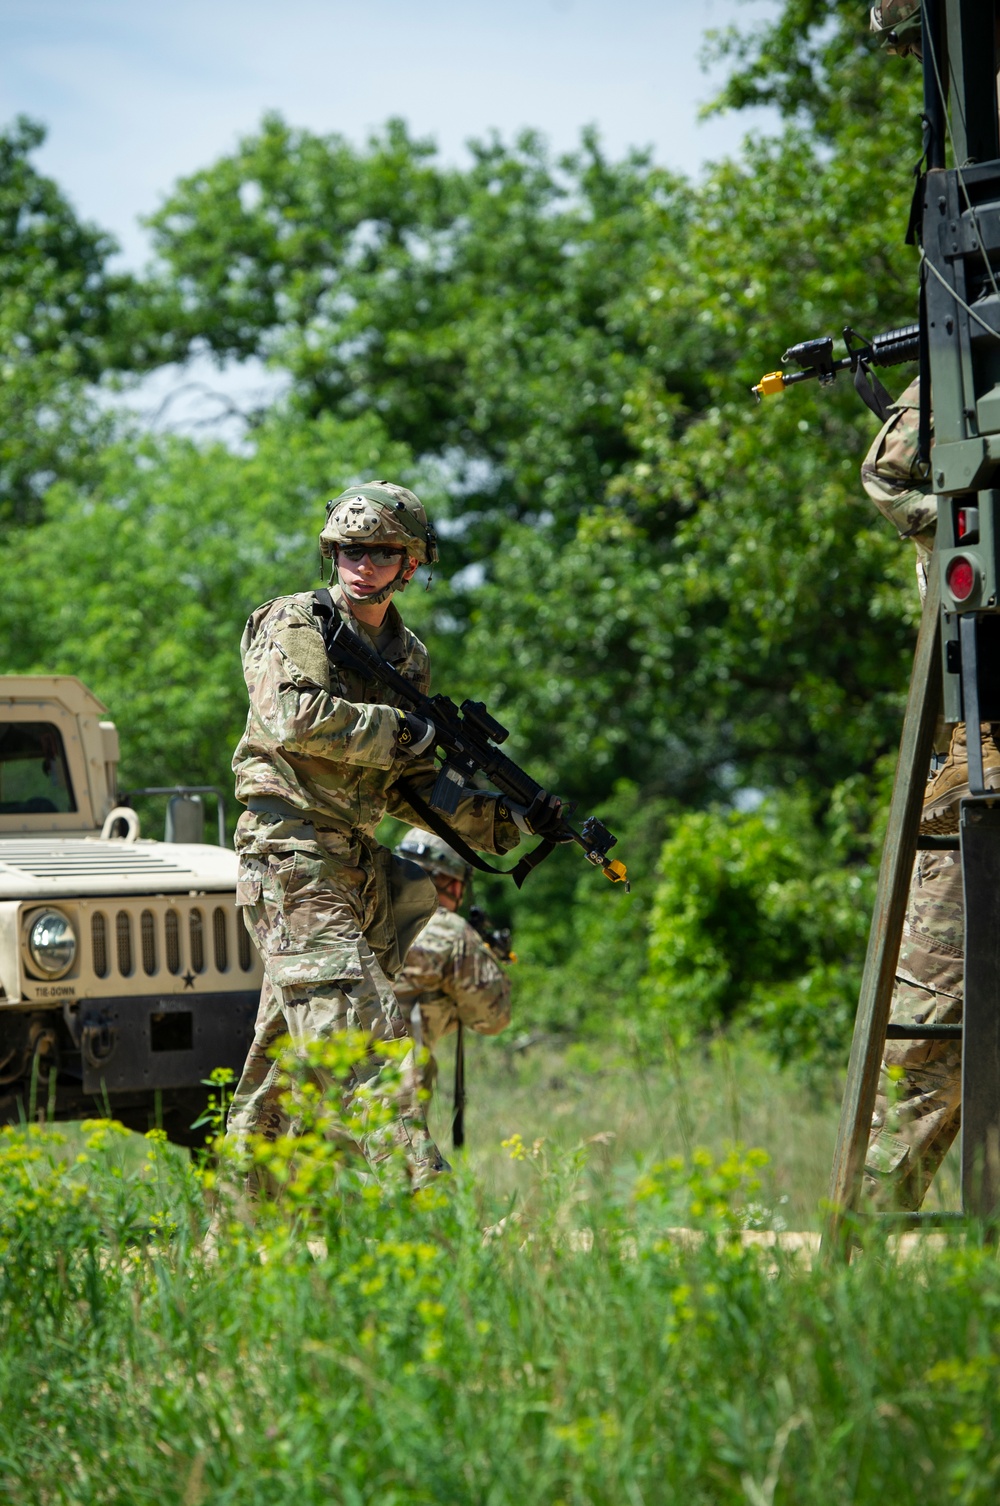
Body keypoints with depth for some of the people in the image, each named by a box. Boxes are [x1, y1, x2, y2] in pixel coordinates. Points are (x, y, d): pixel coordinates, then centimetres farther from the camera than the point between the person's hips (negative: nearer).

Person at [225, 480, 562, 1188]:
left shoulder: (410, 658, 15)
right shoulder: (296, 623, -4)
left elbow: (410, 791, 16)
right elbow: (291, 718, -23)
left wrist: (511, 819, 4)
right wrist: (408, 732, -15)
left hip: (356, 858, 7)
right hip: (292, 854, -7)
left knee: (294, 1035, 12)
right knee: (361, 1022, -16)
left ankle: (244, 1201, 21)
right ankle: (414, 1187, -23)